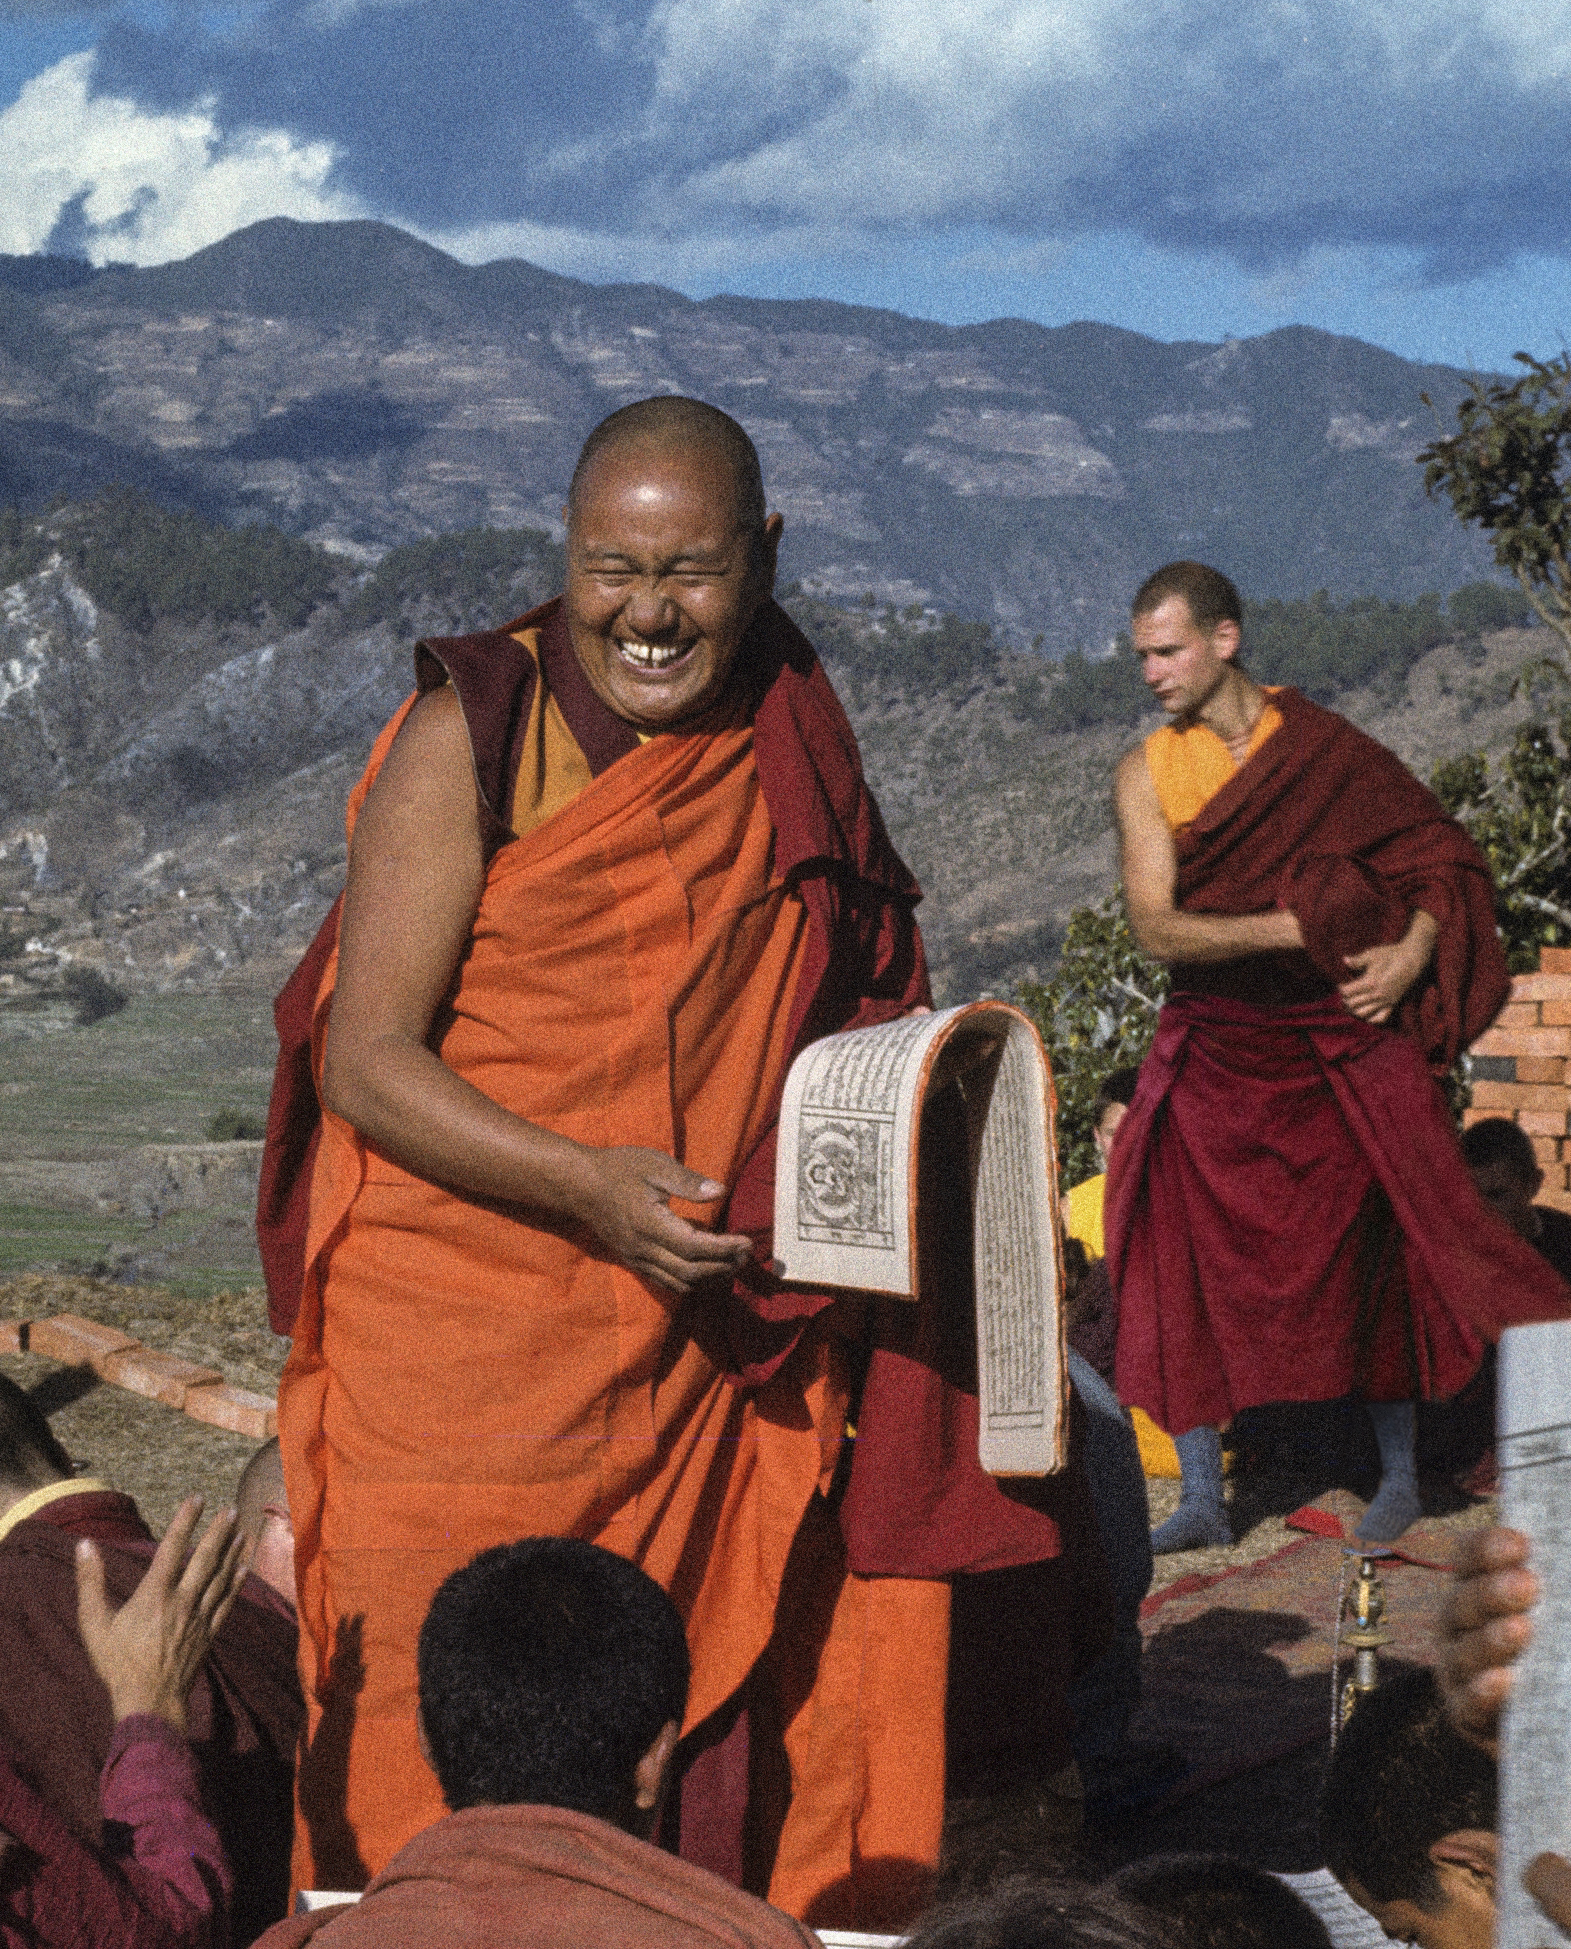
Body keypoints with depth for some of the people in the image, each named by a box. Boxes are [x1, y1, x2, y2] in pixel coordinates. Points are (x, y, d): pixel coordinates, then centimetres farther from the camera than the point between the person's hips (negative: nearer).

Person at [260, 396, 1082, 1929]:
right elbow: (363, 1061, -12)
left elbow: (839, 1030, 21)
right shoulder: (473, 735, -9)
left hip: (718, 1357, 5)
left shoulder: (793, 755, 7)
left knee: (702, 1740, 9)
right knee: (445, 1756, 0)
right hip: (467, 1354, -4)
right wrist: (589, 1187, -25)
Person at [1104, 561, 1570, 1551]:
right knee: (1184, 1247, -4)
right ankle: (1202, 1497, 6)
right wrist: (1292, 925, -19)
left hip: (1346, 1030, -1)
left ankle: (1400, 1472, 16)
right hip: (1218, 1047, 1)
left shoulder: (1324, 747, 1)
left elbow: (1444, 854, 6)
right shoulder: (1147, 774, 3)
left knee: (1378, 1243, -1)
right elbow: (1157, 927, -8)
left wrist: (1409, 955, -11)